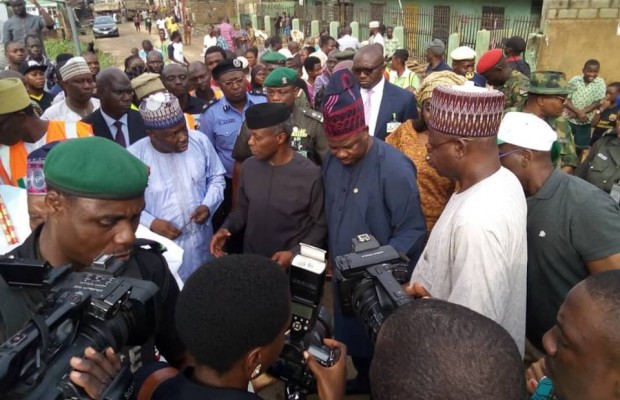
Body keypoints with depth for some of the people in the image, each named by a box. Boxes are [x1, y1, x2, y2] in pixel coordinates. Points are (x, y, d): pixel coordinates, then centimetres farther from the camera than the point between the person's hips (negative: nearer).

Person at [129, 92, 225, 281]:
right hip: (162, 246, -2)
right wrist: (151, 223, -19)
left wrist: (208, 205, -12)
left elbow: (216, 178, 5)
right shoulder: (133, 156, -16)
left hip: (200, 240, 3)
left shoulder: (200, 141, -8)